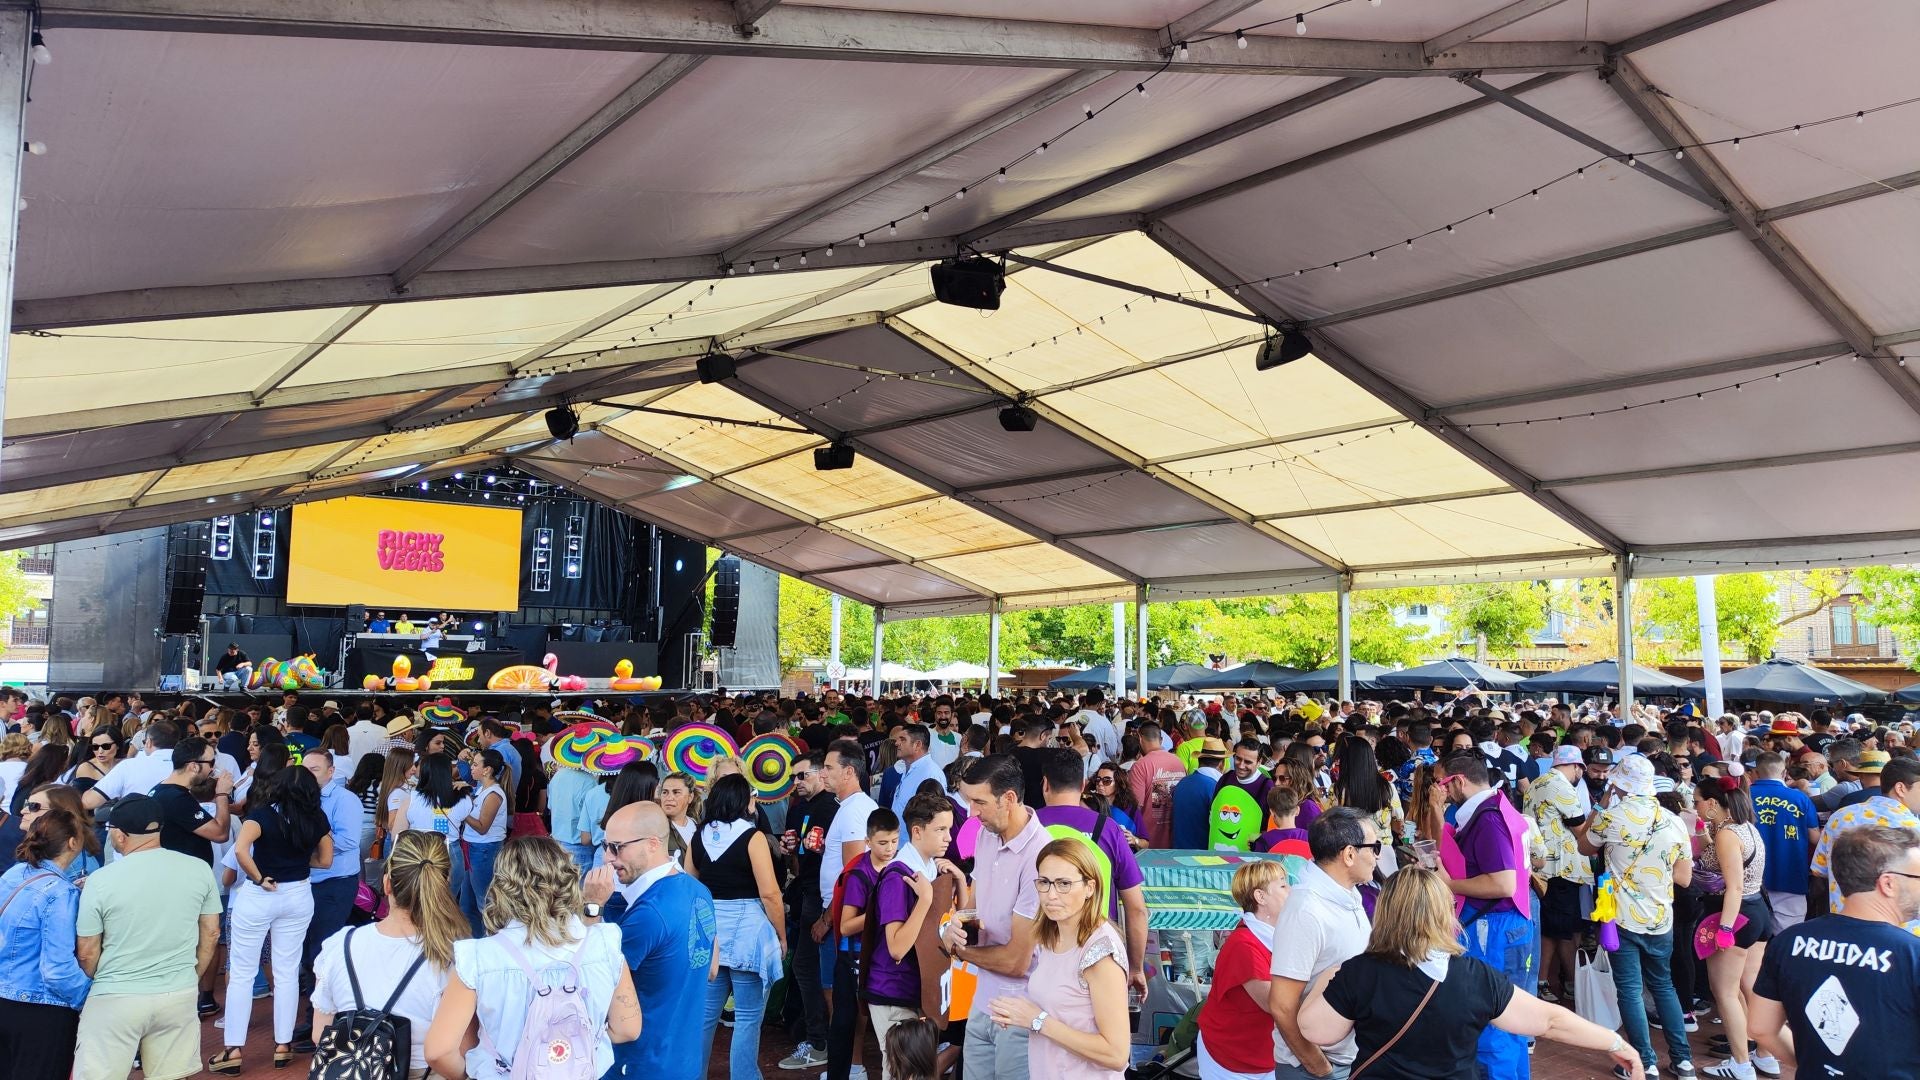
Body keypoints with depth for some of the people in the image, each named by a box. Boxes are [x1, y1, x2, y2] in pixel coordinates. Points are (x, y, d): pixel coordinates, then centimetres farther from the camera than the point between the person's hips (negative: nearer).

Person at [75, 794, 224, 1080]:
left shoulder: (101, 880, -12)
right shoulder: (199, 870, -4)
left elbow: (87, 953, -3)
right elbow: (211, 933, 6)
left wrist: (87, 992, 16)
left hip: (115, 1000, -3)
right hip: (180, 997, 3)